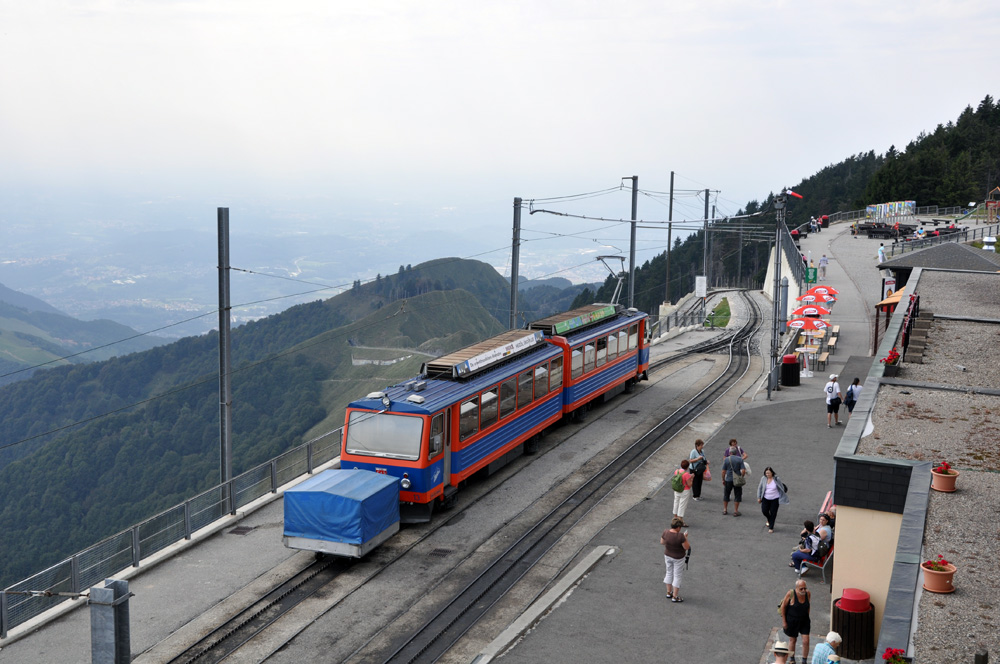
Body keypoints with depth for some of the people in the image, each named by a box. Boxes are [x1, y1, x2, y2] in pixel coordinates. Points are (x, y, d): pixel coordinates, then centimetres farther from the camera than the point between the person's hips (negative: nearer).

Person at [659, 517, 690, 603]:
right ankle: (675, 597, 16)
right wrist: (685, 537, -9)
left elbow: (662, 542, 2)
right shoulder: (680, 536, -29)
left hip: (668, 555, 5)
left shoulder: (665, 533, -15)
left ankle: (669, 593, 34)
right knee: (677, 576, 9)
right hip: (678, 558, -5)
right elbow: (687, 547, -21)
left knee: (669, 573, 22)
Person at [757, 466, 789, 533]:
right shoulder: (763, 479, -6)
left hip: (775, 499, -3)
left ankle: (771, 528, 15)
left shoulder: (777, 479, -14)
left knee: (773, 513, 1)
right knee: (764, 510, 0)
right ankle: (769, 520, 35)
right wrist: (759, 497, 5)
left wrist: (782, 497, 0)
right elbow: (760, 488, 5)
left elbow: (782, 488, -2)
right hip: (766, 498, 3)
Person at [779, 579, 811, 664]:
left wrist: (807, 618, 12)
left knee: (806, 641, -4)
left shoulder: (808, 593, -11)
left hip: (804, 620, 3)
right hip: (792, 620, -2)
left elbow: (808, 606, 8)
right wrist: (784, 621, -10)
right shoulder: (791, 594, -23)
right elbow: (783, 606, -12)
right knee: (792, 640, 14)